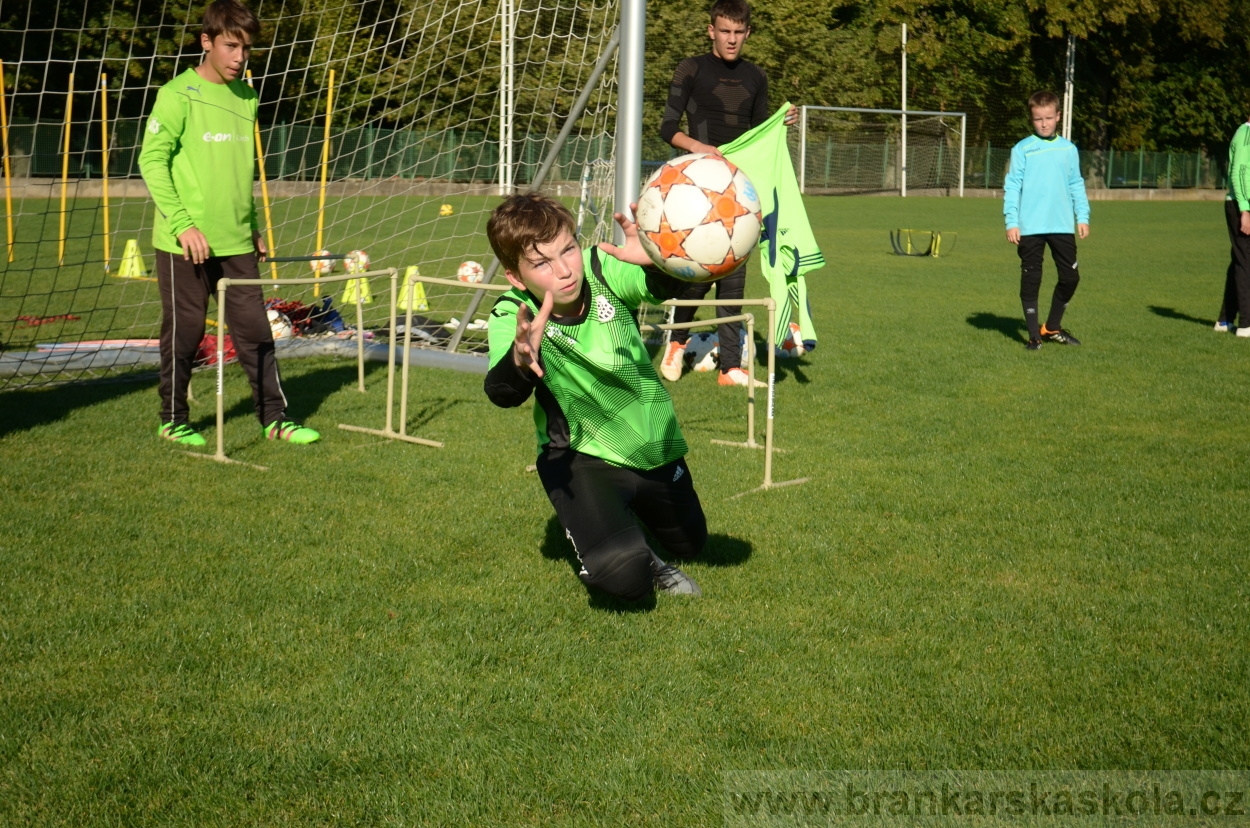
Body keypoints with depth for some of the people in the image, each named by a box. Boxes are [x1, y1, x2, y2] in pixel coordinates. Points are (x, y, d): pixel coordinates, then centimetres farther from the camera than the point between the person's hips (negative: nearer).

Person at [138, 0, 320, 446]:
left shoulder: (247, 98, 11)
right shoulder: (179, 95, -7)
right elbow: (152, 160, -10)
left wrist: (254, 227, 16)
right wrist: (182, 224, -17)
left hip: (236, 242, 5)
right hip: (186, 243, -5)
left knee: (255, 330, 5)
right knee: (184, 331, 4)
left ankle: (275, 418, 12)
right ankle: (173, 421, 18)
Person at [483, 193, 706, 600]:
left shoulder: (601, 269, -20)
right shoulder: (512, 318, -24)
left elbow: (668, 285, -38)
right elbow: (503, 394, -42)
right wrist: (520, 361, -65)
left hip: (654, 444, 3)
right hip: (581, 457, -3)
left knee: (690, 544, 25)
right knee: (623, 578, -25)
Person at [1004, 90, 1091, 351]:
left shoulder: (1068, 149, 8)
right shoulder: (1022, 150, -1)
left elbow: (1076, 185, 13)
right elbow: (1012, 186, -2)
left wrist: (1083, 216, 6)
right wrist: (1011, 222, -8)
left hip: (1062, 226, 3)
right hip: (1030, 228, -3)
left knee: (1070, 277, 4)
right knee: (1031, 280, 2)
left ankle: (1052, 328, 23)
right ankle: (1034, 335, 12)